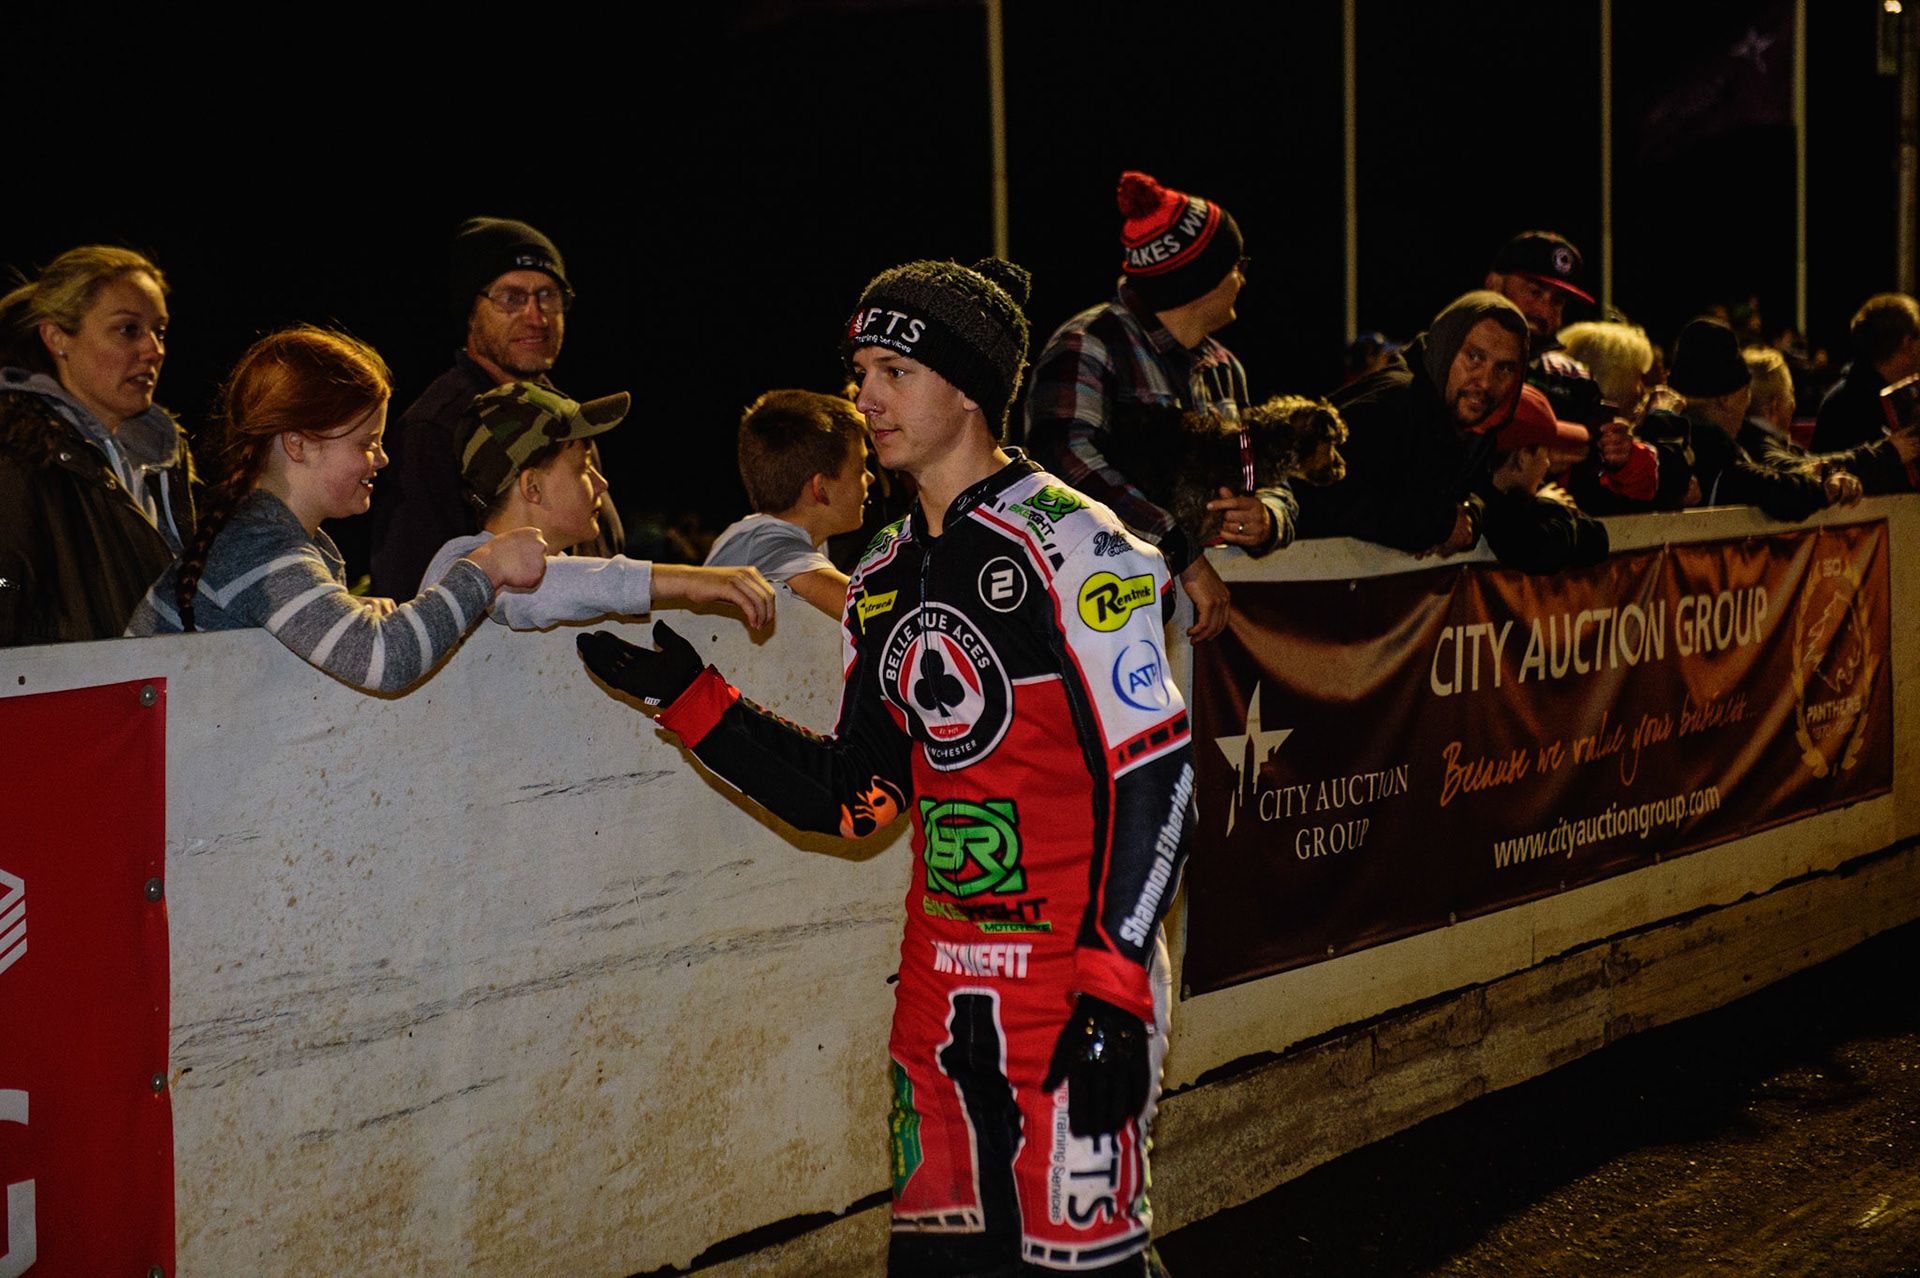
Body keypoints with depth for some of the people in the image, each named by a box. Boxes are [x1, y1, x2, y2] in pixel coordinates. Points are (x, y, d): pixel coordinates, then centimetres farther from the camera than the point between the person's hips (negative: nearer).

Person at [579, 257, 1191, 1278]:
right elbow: (857, 796, 14)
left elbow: (1151, 777, -15)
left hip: (1074, 967, -7)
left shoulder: (1071, 545, -11)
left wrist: (1113, 994, -20)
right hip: (940, 981, 7)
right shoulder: (886, 579, 13)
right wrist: (685, 696, 9)